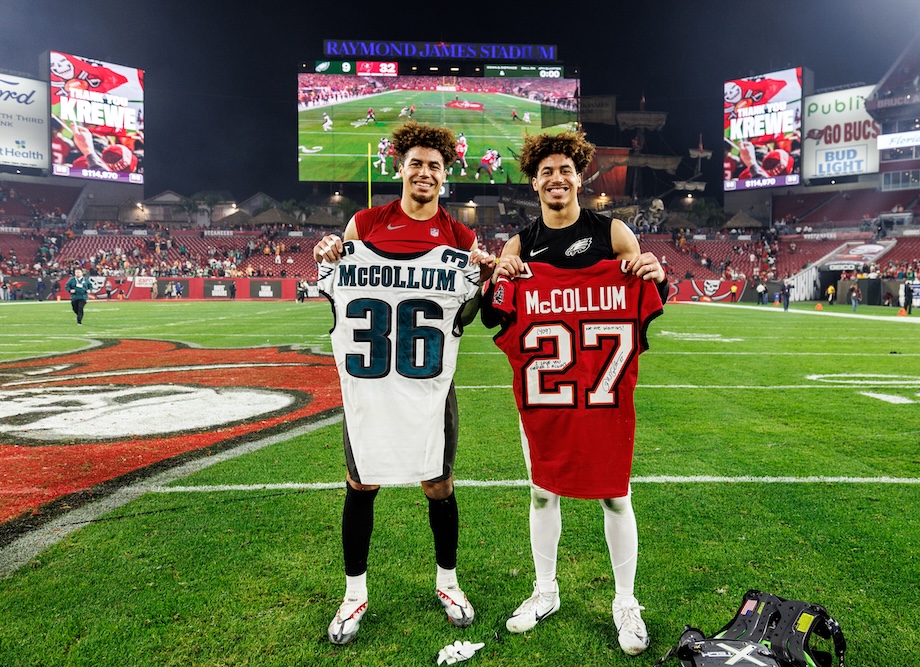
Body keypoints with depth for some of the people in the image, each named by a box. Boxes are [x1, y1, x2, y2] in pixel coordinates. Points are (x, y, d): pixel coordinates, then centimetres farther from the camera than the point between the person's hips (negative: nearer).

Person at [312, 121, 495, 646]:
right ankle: (356, 591, 28)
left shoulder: (461, 237, 3)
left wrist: (482, 280, -12)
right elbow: (338, 300, 9)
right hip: (369, 374, 0)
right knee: (362, 484, 8)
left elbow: (463, 317, 6)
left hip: (430, 377, 0)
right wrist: (327, 264, -10)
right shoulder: (365, 223, 3)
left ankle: (447, 580, 33)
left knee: (438, 485, 9)